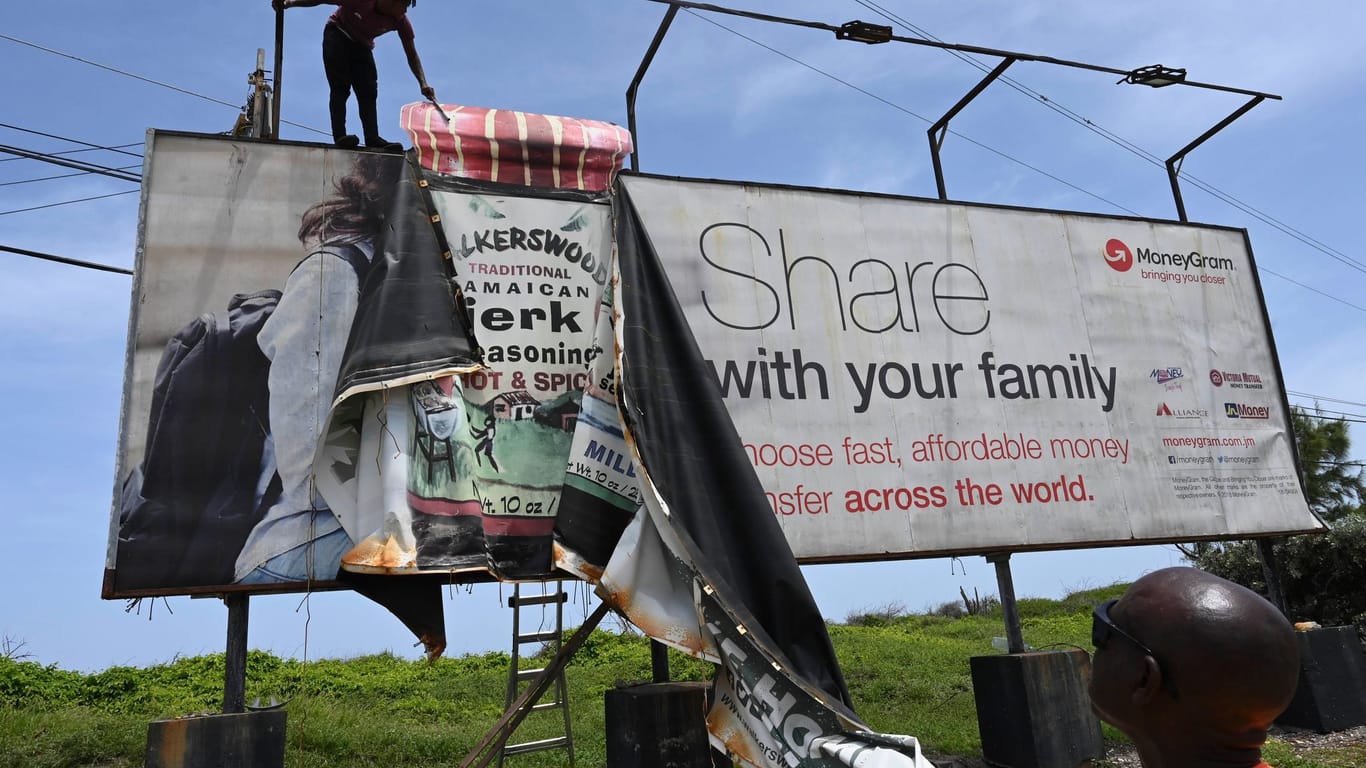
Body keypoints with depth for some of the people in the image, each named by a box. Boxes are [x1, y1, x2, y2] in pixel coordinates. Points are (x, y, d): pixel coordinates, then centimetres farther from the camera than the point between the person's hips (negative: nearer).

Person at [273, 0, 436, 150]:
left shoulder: (400, 20, -20)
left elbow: (411, 54, -15)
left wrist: (423, 84, -25)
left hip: (362, 45, 4)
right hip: (337, 35, -4)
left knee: (368, 92, -12)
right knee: (340, 87, -18)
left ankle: (373, 139, -22)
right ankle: (340, 135, -29)